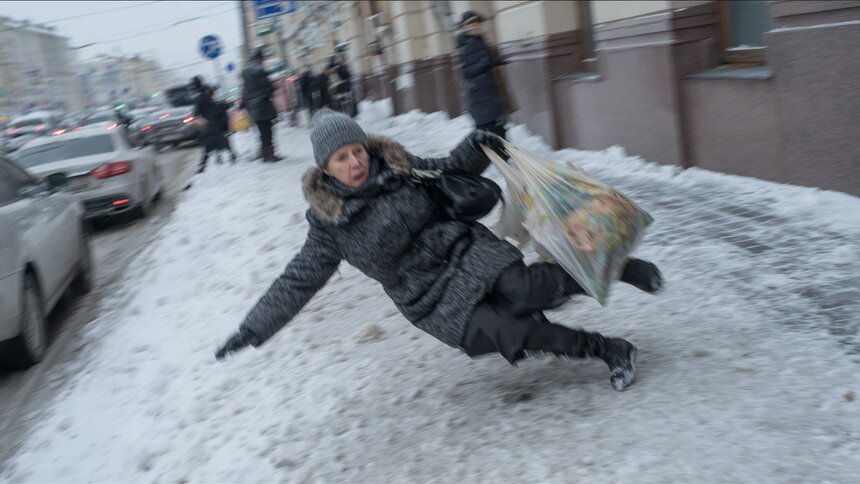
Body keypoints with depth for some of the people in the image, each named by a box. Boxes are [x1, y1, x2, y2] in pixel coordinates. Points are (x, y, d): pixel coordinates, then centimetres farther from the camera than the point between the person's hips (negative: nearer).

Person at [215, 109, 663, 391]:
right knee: (514, 333, -20)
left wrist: (475, 147, -6)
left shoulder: (395, 165, 1)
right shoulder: (329, 224, -5)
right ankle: (608, 350, -6)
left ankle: (618, 268, -2)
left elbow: (449, 170, 15)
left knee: (533, 287, -22)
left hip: (469, 253, 2)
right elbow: (297, 281, -1)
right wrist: (252, 330, -5)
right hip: (436, 302, -2)